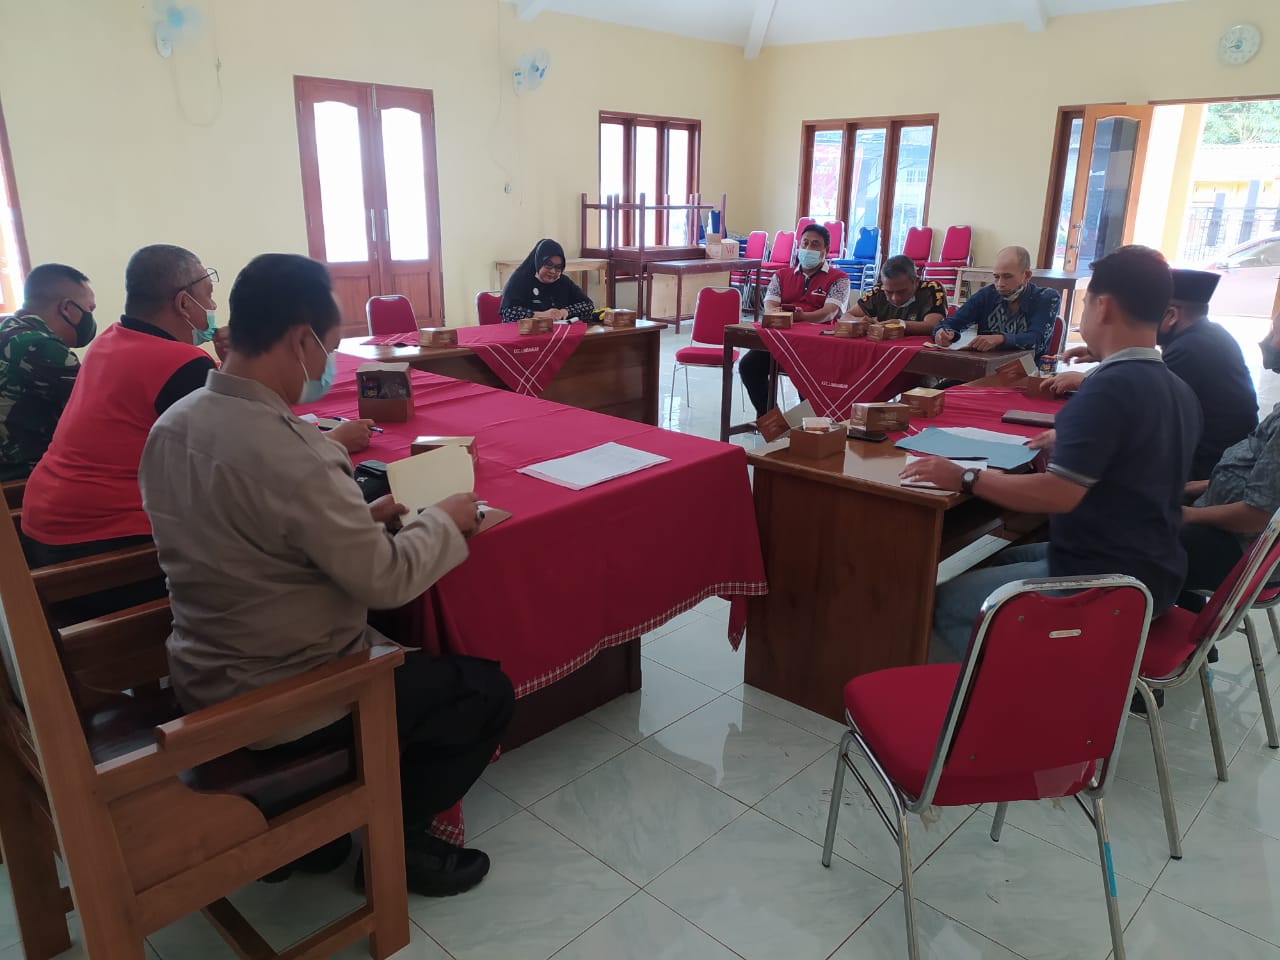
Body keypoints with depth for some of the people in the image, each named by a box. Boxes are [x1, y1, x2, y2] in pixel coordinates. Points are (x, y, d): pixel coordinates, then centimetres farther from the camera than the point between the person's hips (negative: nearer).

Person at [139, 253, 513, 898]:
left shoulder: (173, 424, -2)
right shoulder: (289, 452, -30)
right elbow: (385, 582, -22)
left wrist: (358, 518, 6)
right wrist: (445, 521, -6)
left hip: (204, 677, 9)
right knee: (487, 691, 6)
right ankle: (396, 842, 18)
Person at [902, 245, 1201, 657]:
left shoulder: (1110, 387, -23)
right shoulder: (1178, 391, 7)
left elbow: (1057, 495, -29)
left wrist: (965, 478, -21)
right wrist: (1069, 444, 24)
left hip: (1103, 581, -10)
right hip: (1152, 570, 10)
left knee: (945, 603, -7)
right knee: (1001, 560, 24)